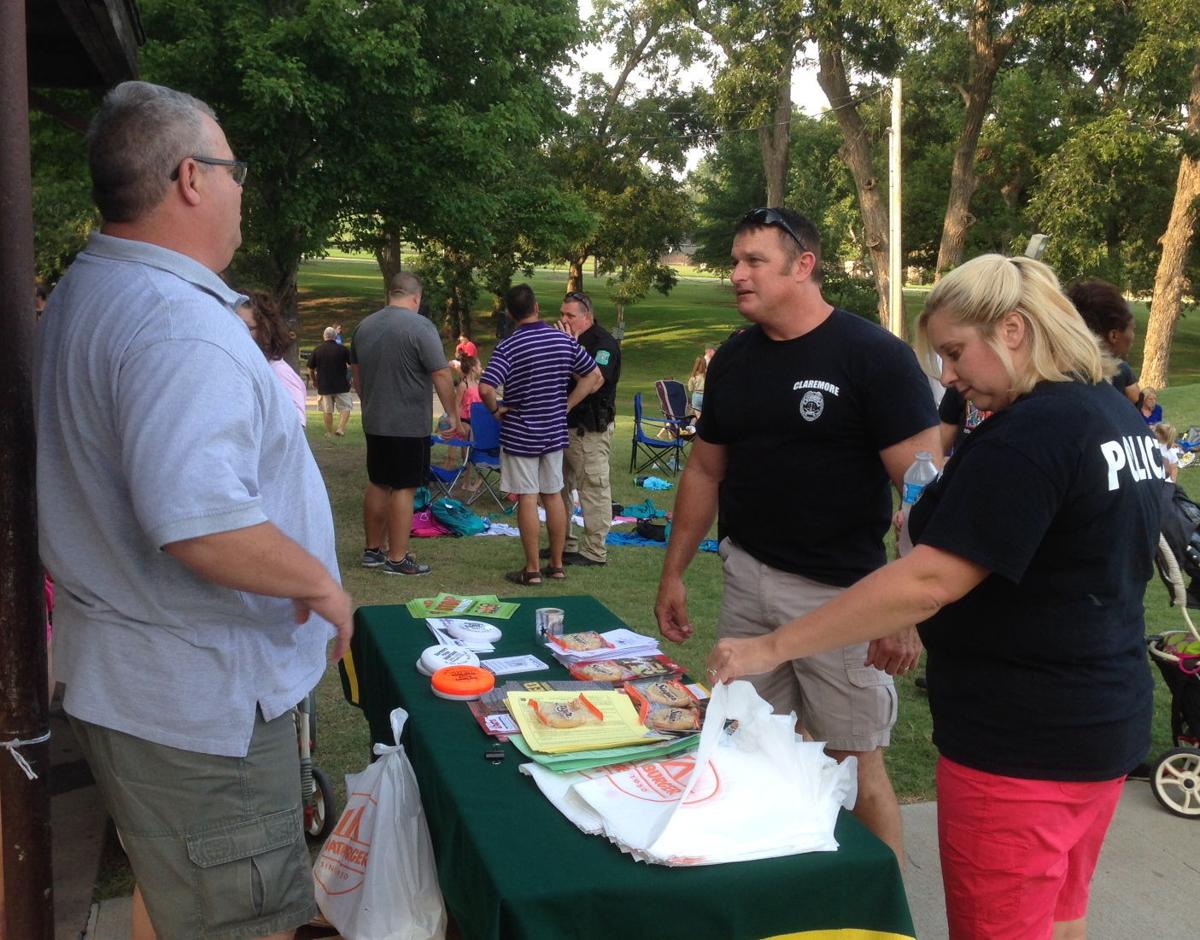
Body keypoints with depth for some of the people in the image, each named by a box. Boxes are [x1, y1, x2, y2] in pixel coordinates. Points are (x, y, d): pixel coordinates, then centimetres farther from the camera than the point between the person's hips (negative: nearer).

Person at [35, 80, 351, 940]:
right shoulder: (181, 324, -25)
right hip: (200, 704, -10)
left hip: (125, 676, 10)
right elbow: (196, 521, -35)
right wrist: (318, 583, -20)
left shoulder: (83, 296, 10)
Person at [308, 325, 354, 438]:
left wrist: (314, 381, 23)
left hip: (324, 385, 2)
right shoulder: (342, 349, -6)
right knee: (345, 407, 5)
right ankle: (341, 429, -9)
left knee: (327, 410, 11)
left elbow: (310, 370, 7)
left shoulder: (316, 351, 0)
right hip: (341, 385, -2)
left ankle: (329, 432, 15)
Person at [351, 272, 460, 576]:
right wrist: (453, 415, -7)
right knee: (403, 489, -1)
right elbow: (441, 374, -16)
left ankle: (373, 550, 25)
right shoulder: (420, 326, -14)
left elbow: (356, 374, 18)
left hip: (374, 422, 7)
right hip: (409, 425, -7)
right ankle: (397, 559, 4)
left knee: (377, 485, 16)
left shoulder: (364, 326, 8)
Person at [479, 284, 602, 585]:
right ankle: (557, 565, 21)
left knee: (527, 500, 1)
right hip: (555, 431, 5)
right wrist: (566, 406, 6)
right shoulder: (564, 340, -1)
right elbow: (595, 377, 3)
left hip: (519, 435, -4)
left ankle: (532, 570, 7)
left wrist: (496, 409, -7)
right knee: (554, 496, 13)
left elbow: (485, 389, -27)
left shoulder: (508, 347, -16)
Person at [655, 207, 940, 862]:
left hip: (839, 591, -6)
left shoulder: (874, 356, -10)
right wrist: (673, 573, 16)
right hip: (746, 579, 6)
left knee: (856, 762, 1)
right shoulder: (733, 359, 9)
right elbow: (705, 470, 17)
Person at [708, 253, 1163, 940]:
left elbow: (928, 582, -27)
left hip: (1022, 741, -9)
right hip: (1108, 721, 10)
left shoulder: (1029, 433, -23)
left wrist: (772, 647, -23)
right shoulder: (1120, 414, 7)